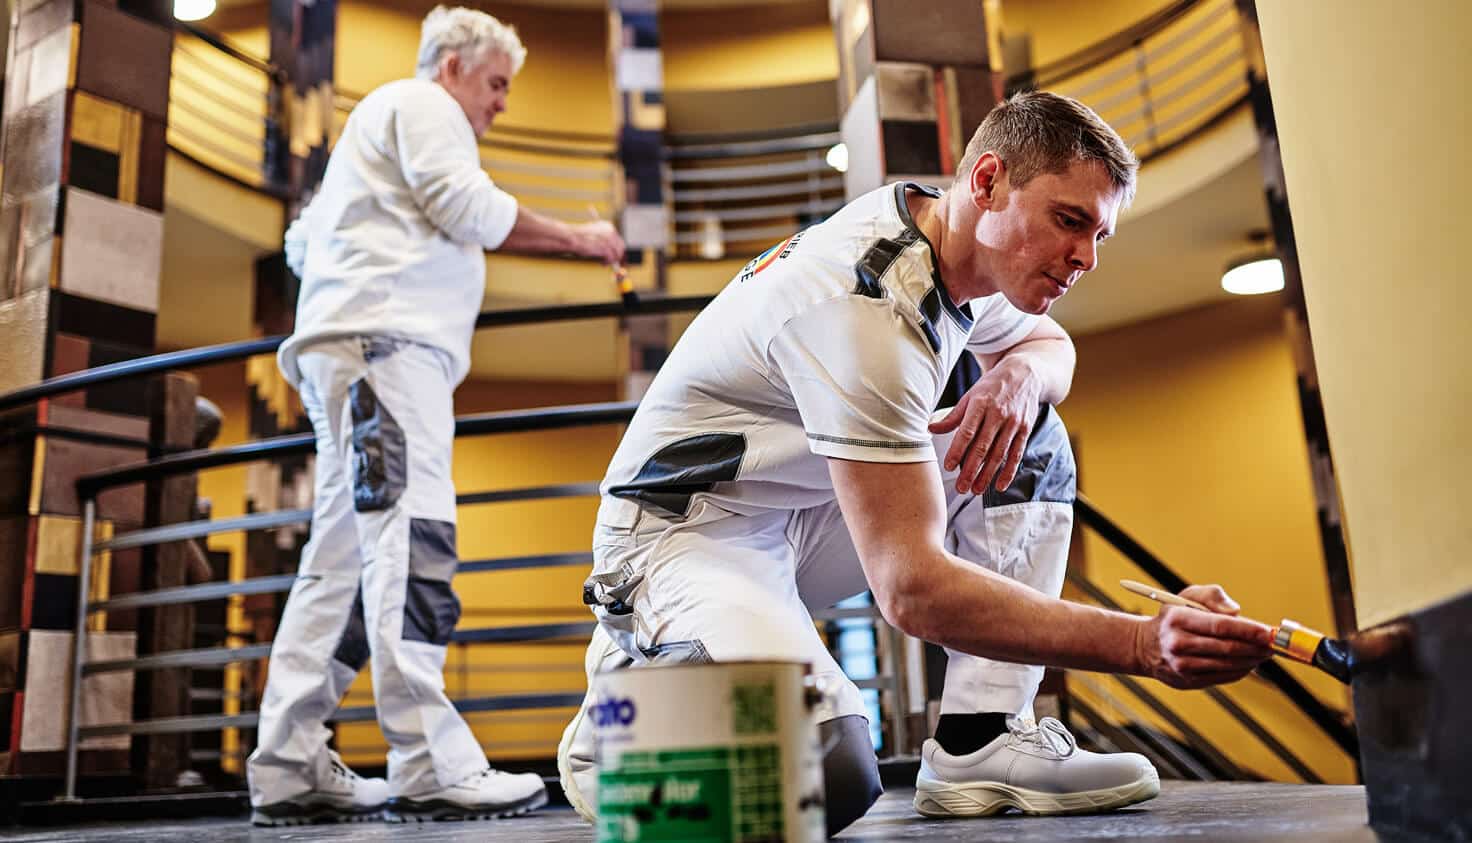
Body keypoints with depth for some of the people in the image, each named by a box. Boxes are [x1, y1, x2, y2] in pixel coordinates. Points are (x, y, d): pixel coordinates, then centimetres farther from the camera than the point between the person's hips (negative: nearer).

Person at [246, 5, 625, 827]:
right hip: (385, 339, -10)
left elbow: (303, 242, 33)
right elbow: (469, 206, -9)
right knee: (409, 538, -19)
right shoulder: (421, 104, 7)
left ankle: (290, 767, 0)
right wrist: (577, 237, -1)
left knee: (344, 553, 2)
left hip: (350, 348, 10)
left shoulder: (374, 122, 36)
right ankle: (431, 767, -25)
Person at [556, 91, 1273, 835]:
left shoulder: (955, 242, -1)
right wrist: (1144, 645, -38)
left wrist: (1019, 374, -8)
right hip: (686, 530, -9)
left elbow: (1049, 343, 19)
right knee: (828, 777, -33)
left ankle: (979, 745, -4)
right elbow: (912, 586, -34)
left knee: (1032, 442, 0)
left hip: (803, 515, 9)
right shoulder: (867, 304, -30)